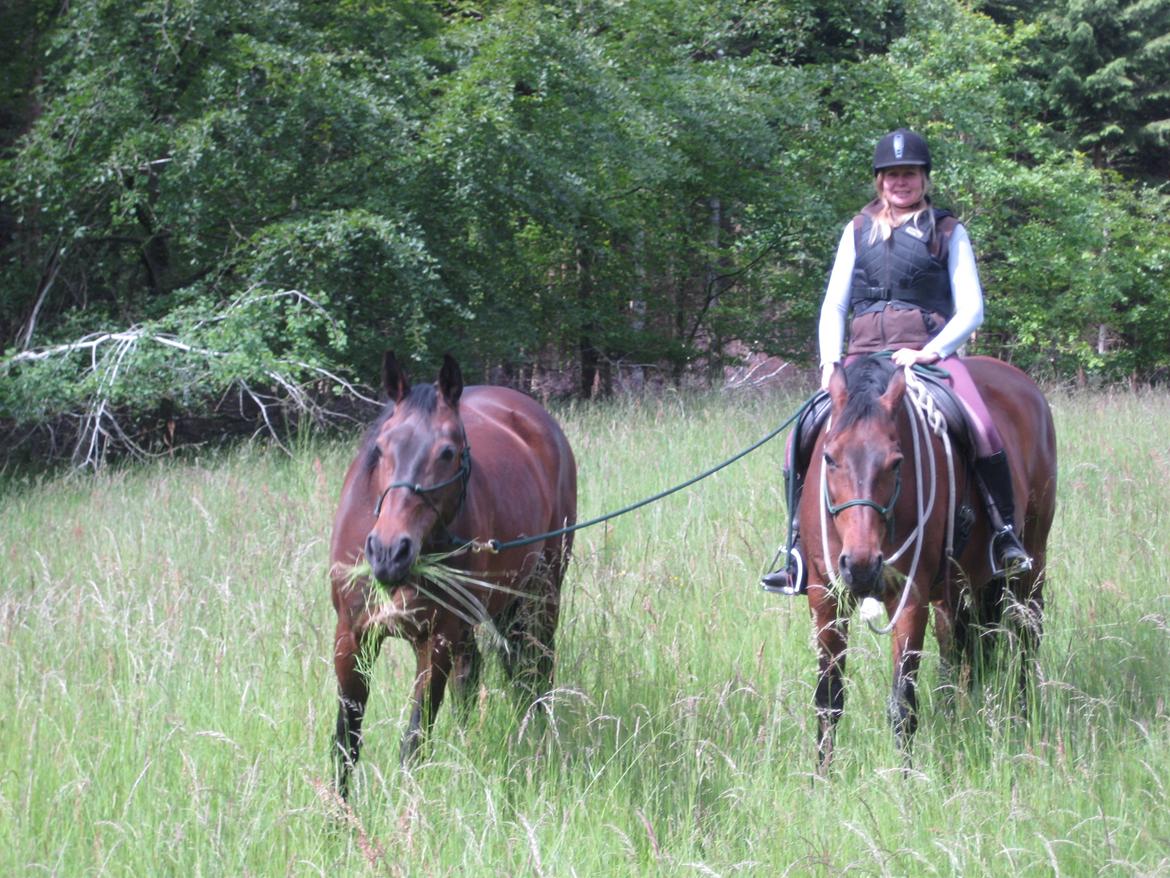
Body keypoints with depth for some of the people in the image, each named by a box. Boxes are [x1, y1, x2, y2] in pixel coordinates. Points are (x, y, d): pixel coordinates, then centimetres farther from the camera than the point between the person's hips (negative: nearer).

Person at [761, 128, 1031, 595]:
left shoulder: (947, 232, 9)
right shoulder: (858, 231, 18)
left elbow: (971, 309, 1)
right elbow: (833, 305, 16)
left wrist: (931, 352, -15)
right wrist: (829, 364, -1)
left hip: (929, 354, -3)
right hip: (863, 356, 3)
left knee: (982, 429, -30)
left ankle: (1005, 536, -15)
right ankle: (799, 553, -3)